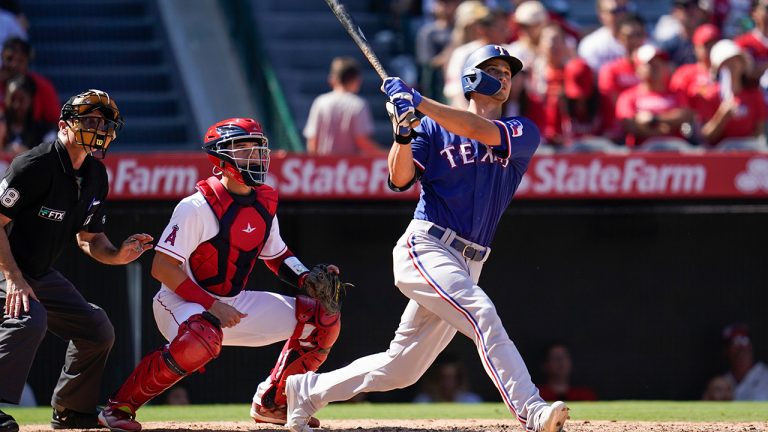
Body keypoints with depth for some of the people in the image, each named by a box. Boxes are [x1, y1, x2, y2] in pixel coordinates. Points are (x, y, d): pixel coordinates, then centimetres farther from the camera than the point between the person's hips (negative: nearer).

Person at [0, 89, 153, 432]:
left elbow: (88, 238, 13)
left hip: (41, 274, 9)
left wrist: (116, 255, -9)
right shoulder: (36, 165, -23)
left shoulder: (95, 176, 4)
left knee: (97, 329, 10)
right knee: (29, 318, -34)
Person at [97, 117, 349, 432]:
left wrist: (307, 279, -2)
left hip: (234, 305, 8)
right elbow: (162, 267, -20)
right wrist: (212, 305, -25)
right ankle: (119, 406, -26)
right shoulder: (198, 207, -19)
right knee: (203, 339, -43)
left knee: (323, 317, 2)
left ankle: (270, 404, 15)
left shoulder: (264, 205, 4)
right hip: (182, 301, -8)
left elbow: (277, 256, 18)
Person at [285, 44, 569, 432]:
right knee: (481, 314, -28)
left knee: (402, 368, 8)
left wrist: (418, 101, -16)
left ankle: (308, 390, 24)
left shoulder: (524, 132, 9)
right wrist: (403, 131, -20)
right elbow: (400, 180, -4)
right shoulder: (434, 129, 7)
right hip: (425, 249, -4)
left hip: (466, 265, 4)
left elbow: (483, 132, -12)